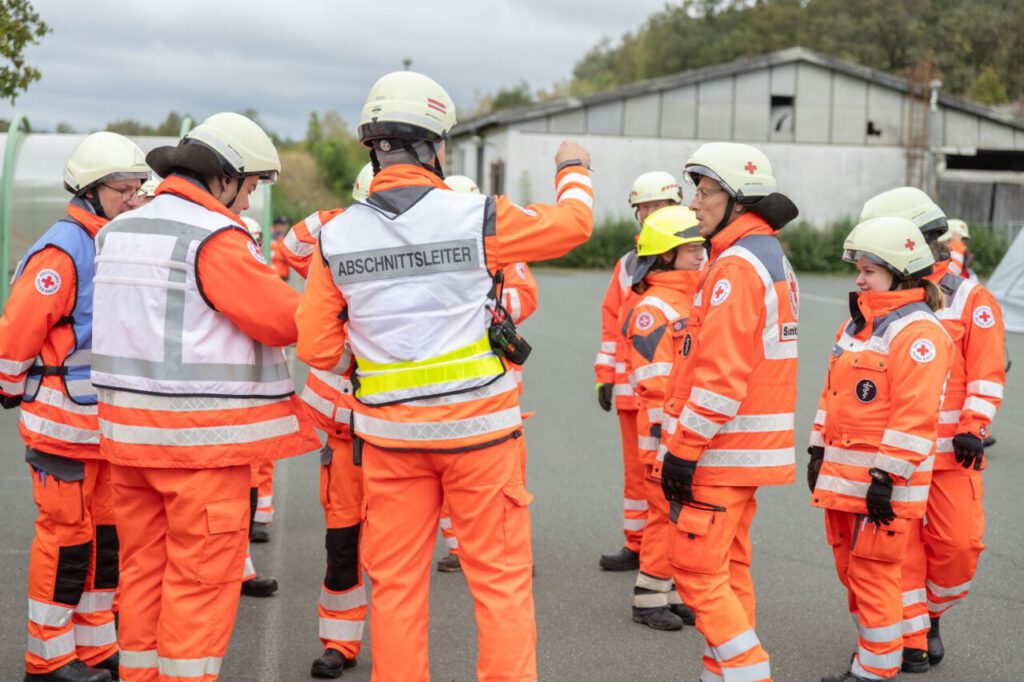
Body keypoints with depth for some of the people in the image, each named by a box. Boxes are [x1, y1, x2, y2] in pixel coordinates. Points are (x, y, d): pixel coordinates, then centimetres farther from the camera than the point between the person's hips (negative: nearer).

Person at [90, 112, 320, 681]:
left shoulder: (117, 232, 12)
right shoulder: (215, 237, -15)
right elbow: (286, 320, -14)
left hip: (131, 431, 8)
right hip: (203, 437, -8)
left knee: (145, 566, 16)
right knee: (202, 575, 0)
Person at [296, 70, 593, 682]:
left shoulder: (336, 238, -2)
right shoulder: (476, 218, -11)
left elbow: (317, 346, 0)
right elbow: (573, 223, 5)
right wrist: (574, 171, 26)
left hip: (389, 433, 3)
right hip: (478, 427, -3)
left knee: (396, 579, 11)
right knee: (501, 577, 6)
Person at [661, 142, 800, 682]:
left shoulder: (736, 266, -17)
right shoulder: (772, 259, 16)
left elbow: (721, 374, -24)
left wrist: (683, 449, -19)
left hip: (722, 448, -10)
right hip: (748, 449, 10)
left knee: (696, 568, -6)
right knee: (727, 566, 15)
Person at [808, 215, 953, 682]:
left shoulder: (918, 332, -15)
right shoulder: (856, 323, 16)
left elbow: (915, 415, -20)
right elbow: (832, 391, 21)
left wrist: (888, 477, -22)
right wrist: (818, 450, 17)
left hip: (882, 481, -9)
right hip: (843, 476, 9)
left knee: (872, 573, -3)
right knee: (850, 569, 16)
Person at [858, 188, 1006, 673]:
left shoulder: (971, 301, 1)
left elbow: (987, 374, -4)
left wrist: (973, 429, -15)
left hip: (951, 451, -3)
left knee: (959, 545, -4)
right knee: (901, 544, 2)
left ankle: (931, 613, 23)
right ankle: (910, 639, 12)